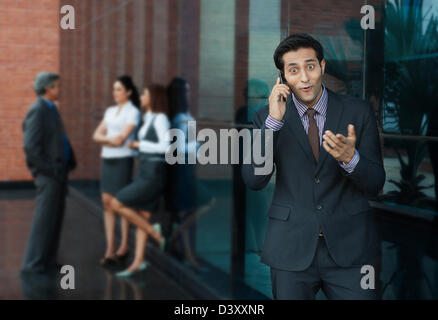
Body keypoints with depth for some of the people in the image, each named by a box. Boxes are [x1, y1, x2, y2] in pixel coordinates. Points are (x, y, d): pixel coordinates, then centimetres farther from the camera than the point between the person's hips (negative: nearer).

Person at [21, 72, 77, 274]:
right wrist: (51, 170, -19)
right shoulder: (37, 111, -15)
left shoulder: (51, 109, 15)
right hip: (48, 174, -10)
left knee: (55, 218, 13)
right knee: (44, 219, -5)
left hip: (58, 172, 10)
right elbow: (31, 147, -22)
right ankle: (33, 263, 3)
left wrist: (69, 163, 9)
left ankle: (47, 260, 22)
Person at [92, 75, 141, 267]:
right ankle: (110, 250, 6)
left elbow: (121, 139, -15)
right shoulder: (110, 111, 15)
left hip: (123, 161, -6)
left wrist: (105, 139, -1)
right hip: (107, 160, 6)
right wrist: (110, 139, -11)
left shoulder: (133, 112, -6)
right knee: (107, 203, 2)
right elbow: (96, 136, 8)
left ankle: (124, 248, 13)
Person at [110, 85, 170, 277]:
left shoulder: (160, 119, -11)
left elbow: (165, 146, -21)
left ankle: (154, 232, 0)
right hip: (144, 173, 9)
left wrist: (140, 145, -13)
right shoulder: (148, 118, 15)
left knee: (116, 205, -9)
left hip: (152, 175, -9)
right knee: (142, 218, 6)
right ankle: (138, 262, 8)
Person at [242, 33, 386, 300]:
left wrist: (350, 158, -23)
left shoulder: (358, 112, 0)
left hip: (350, 247, 0)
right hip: (291, 248, 0)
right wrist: (273, 121, -19)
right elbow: (254, 180, -10)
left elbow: (375, 185, -2)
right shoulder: (267, 117, 1)